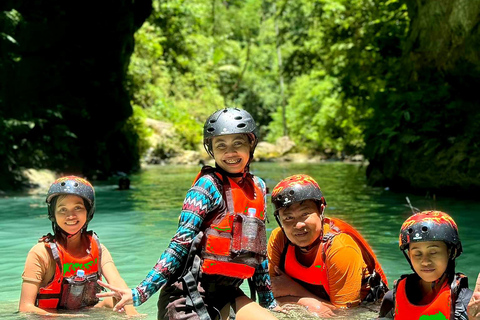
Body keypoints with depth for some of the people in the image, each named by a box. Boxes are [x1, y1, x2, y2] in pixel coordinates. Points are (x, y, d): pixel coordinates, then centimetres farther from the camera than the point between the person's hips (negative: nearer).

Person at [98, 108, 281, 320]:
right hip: (190, 291, -7)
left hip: (225, 293, 7)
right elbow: (181, 242, -14)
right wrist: (140, 292, -21)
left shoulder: (258, 187, 9)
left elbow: (258, 249, 17)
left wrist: (268, 299, 21)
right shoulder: (208, 185, -9)